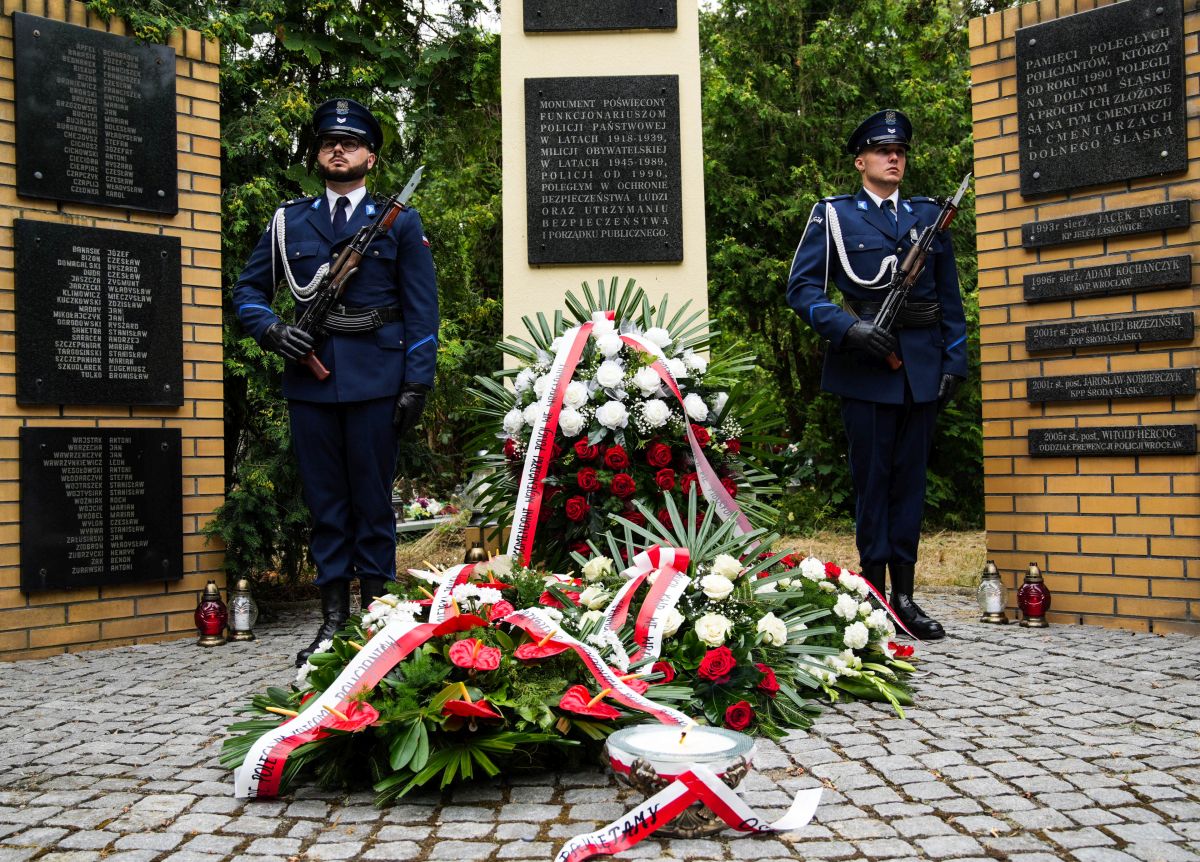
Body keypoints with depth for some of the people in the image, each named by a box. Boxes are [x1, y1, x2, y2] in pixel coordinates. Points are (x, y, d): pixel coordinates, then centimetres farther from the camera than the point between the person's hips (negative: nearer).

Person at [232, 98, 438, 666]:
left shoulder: (400, 223, 8)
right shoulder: (288, 222, 15)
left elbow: (421, 311, 3)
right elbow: (248, 290, 18)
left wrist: (417, 384, -5)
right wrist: (270, 329, -3)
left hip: (375, 379, -3)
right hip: (310, 378, 3)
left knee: (373, 498, 2)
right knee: (324, 501, 7)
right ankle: (333, 619, 15)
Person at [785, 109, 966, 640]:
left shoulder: (928, 214, 16)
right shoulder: (833, 215, 5)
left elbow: (949, 296, 15)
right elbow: (802, 287, -3)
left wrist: (954, 362, 7)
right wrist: (849, 328, -17)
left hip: (921, 366, 4)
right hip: (865, 366, -3)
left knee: (911, 478, 6)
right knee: (872, 479, 0)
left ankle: (905, 594, 13)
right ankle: (875, 593, 8)